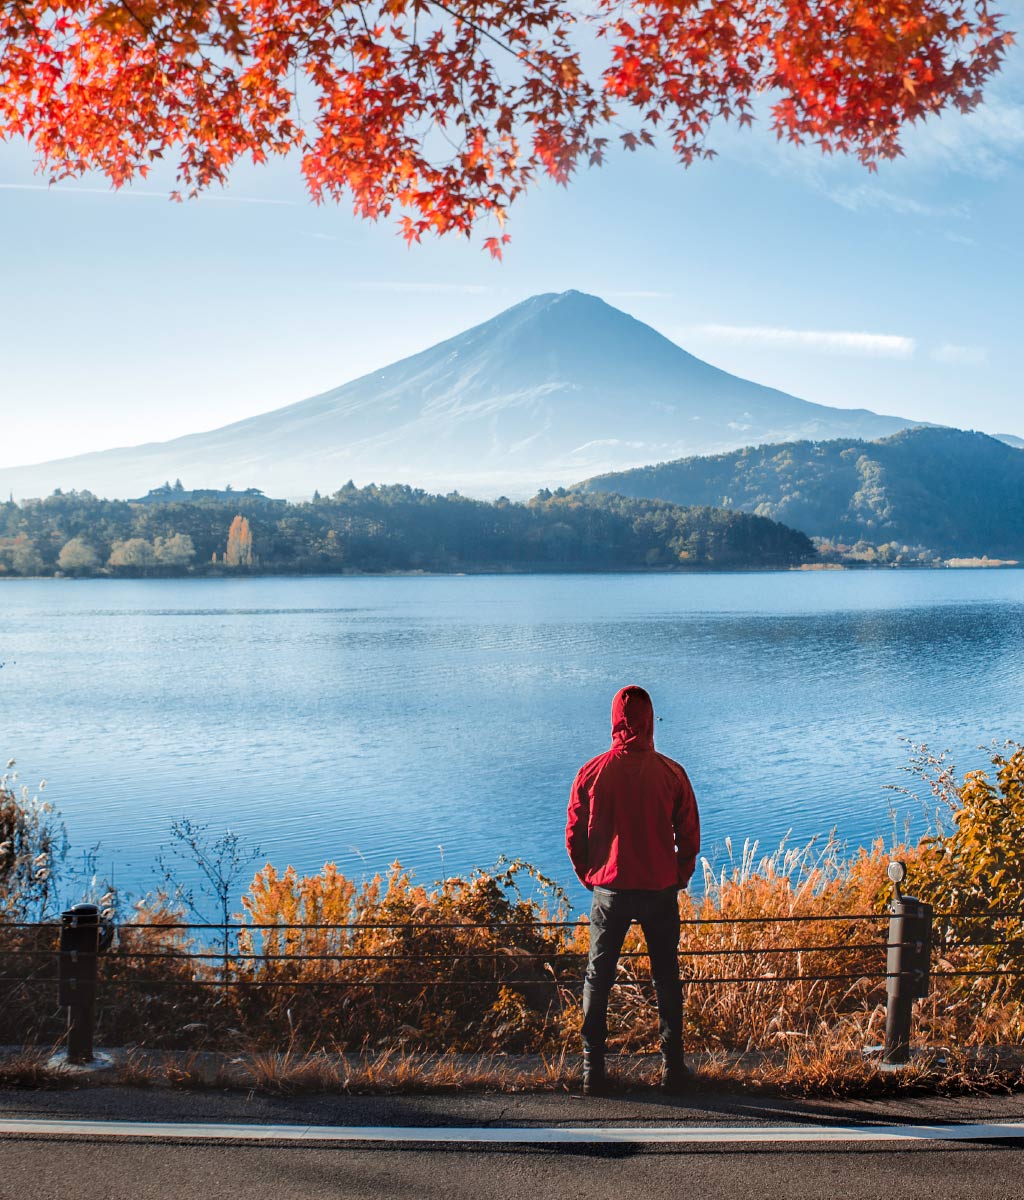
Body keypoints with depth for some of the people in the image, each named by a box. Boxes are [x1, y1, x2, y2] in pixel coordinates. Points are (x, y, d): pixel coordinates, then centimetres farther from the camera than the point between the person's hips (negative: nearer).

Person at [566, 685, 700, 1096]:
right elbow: (689, 836, -1)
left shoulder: (591, 773, -6)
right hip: (661, 892, 0)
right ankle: (673, 1069, 16)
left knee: (598, 979, 12)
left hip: (609, 891, 0)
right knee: (666, 978, 13)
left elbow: (574, 837, 0)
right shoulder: (671, 773, -7)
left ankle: (592, 1072, 13)